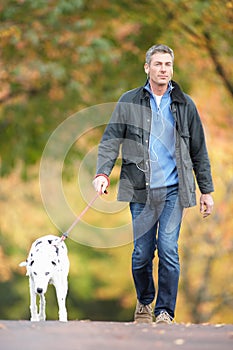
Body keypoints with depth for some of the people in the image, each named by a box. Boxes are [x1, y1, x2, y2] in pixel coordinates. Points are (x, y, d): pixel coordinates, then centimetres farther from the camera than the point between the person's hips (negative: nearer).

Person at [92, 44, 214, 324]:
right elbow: (111, 140, 2)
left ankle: (165, 311, 2)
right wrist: (102, 173, -14)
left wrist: (206, 191, 11)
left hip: (173, 189, 0)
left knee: (168, 249, -9)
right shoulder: (129, 102, 5)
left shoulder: (184, 105, 9)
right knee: (142, 251, 1)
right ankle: (144, 303, 26)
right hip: (141, 189, 0)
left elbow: (199, 151, 13)